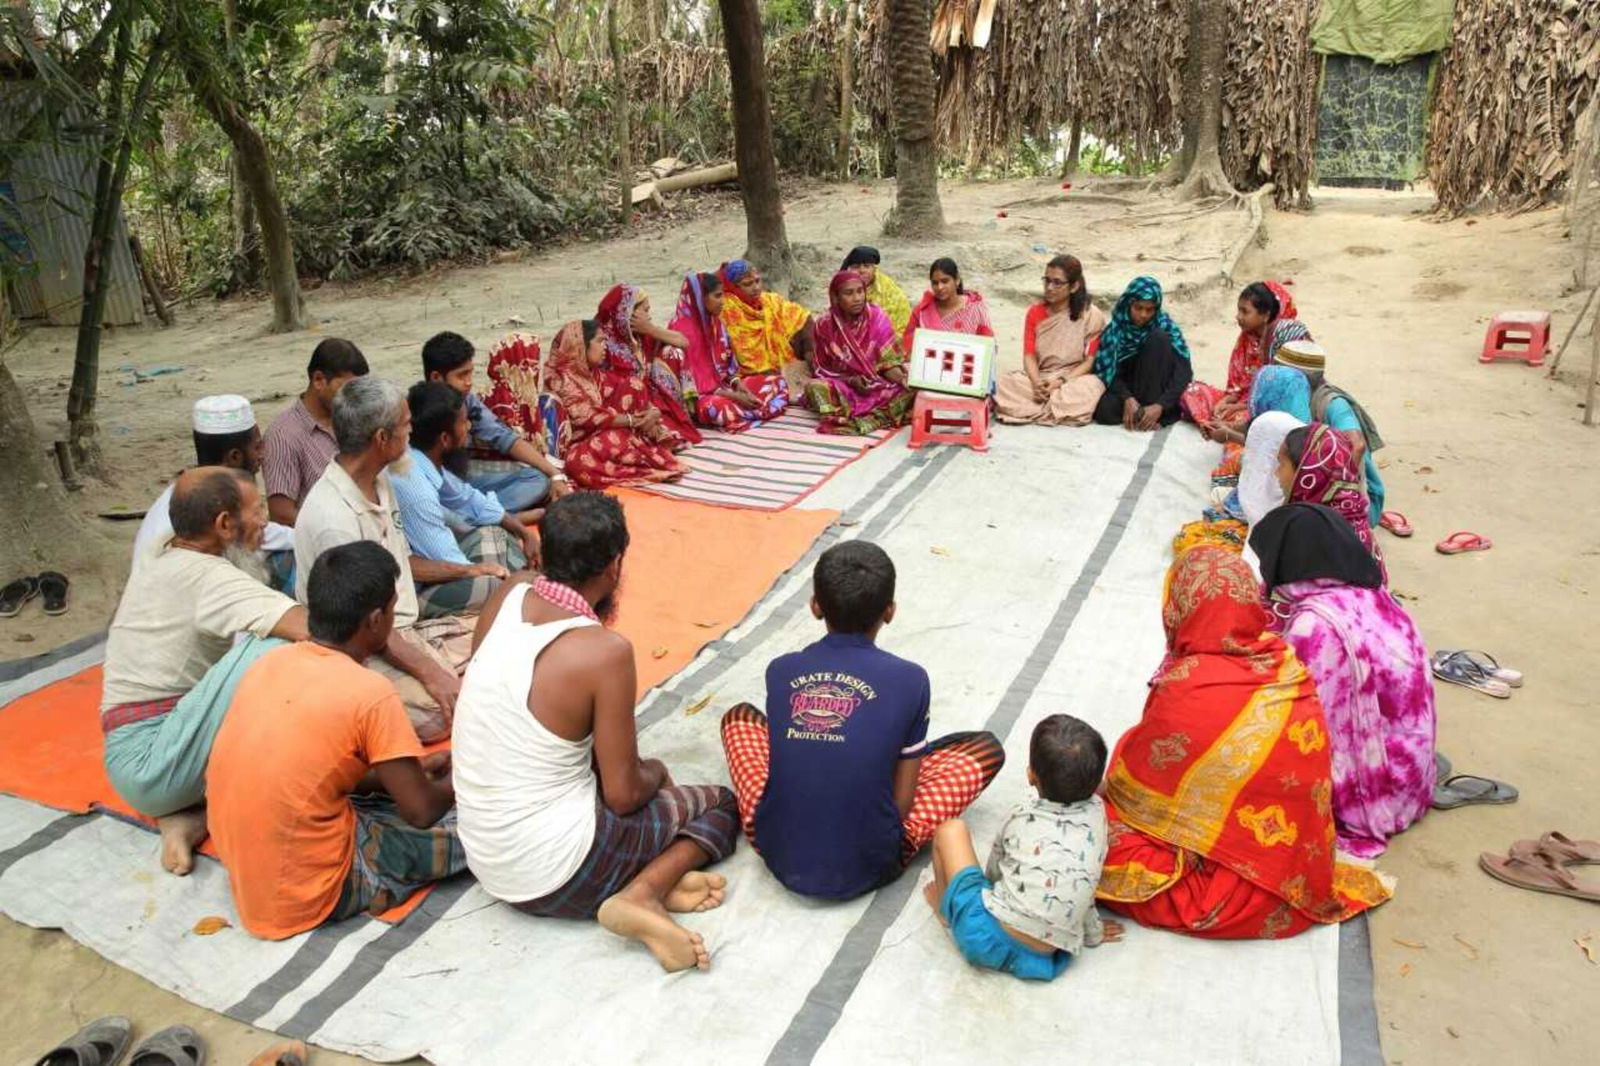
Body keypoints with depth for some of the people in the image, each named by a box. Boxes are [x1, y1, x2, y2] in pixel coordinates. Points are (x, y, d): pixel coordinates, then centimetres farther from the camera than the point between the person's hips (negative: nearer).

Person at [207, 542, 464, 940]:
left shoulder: (272, 660, 1)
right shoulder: (371, 694, -21)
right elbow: (422, 811, -13)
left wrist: (410, 769, 15)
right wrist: (458, 780, 9)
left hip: (243, 874, 7)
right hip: (305, 896, -7)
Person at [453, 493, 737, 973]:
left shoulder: (506, 598, -5)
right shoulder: (605, 651, -24)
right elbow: (623, 795, -15)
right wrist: (656, 772, 6)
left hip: (482, 857, 7)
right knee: (723, 804, 14)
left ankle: (645, 875, 3)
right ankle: (643, 893, -10)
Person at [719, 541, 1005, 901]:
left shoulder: (780, 670, -3)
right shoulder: (909, 680, -10)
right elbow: (902, 802, -5)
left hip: (779, 857, 3)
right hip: (866, 868, -2)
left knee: (740, 717, 25)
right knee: (986, 749, 10)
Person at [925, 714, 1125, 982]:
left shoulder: (1020, 817, -1)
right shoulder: (1096, 812, 2)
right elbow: (1084, 881, 13)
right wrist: (1093, 933, 30)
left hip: (987, 942, -4)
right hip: (1044, 960, 4)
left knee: (952, 829, 12)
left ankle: (944, 906, 31)